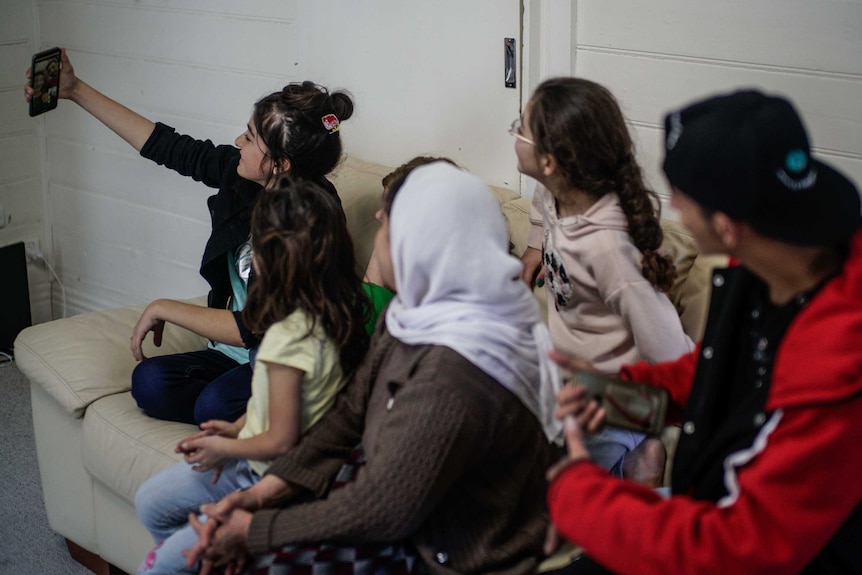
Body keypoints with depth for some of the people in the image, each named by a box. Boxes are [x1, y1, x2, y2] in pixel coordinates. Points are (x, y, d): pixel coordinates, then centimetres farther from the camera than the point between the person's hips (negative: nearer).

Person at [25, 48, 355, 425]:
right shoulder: (245, 174, -5)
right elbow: (171, 148, 7)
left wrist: (164, 309, -14)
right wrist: (76, 91, 11)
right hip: (237, 352, 7)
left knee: (215, 404, -33)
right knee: (149, 383, -16)